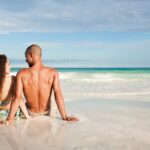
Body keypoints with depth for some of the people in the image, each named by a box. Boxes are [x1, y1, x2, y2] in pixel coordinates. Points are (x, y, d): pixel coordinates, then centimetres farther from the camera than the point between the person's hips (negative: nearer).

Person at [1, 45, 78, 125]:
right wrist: (64, 116, -22)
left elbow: (17, 98, -23)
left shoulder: (21, 74, -18)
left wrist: (9, 119, -22)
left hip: (29, 113, -1)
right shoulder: (53, 72, -17)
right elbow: (58, 95, -23)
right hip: (46, 113, 1)